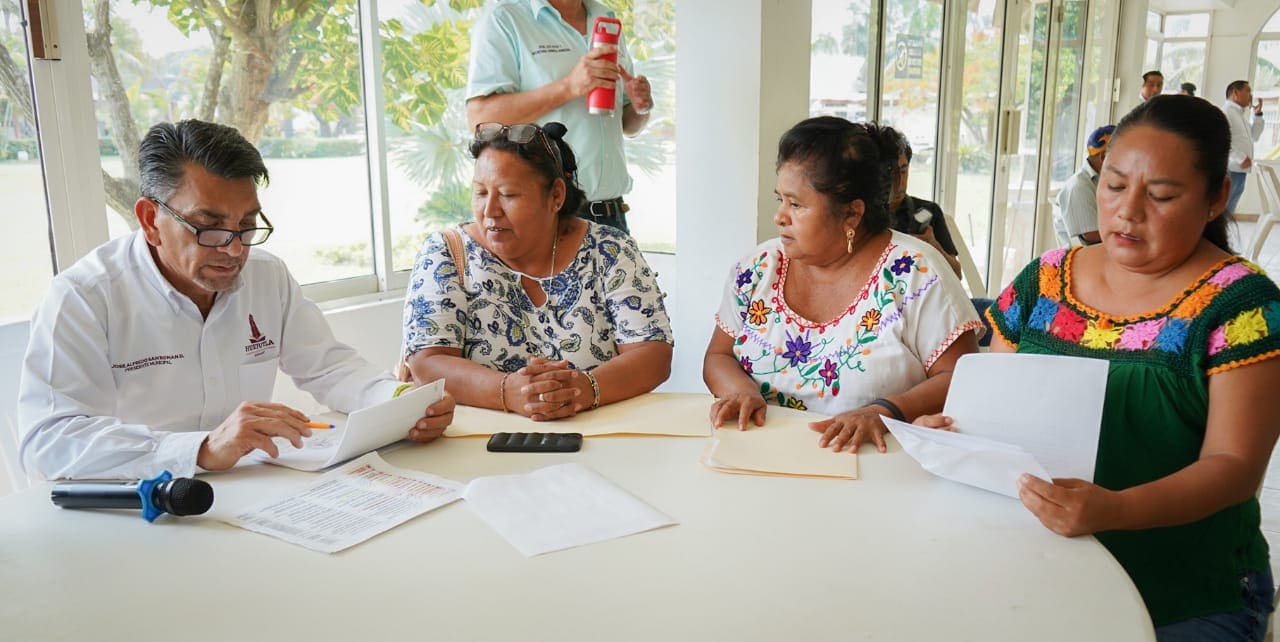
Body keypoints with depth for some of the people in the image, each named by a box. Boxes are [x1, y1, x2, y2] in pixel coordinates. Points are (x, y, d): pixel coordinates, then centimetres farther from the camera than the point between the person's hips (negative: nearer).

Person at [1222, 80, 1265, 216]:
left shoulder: (1241, 115, 22)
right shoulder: (1225, 112, -8)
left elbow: (1253, 136, 33)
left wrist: (1258, 114, 22)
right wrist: (1241, 158, -20)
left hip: (1240, 171, 10)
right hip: (1229, 170, -9)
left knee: (1228, 212, 12)